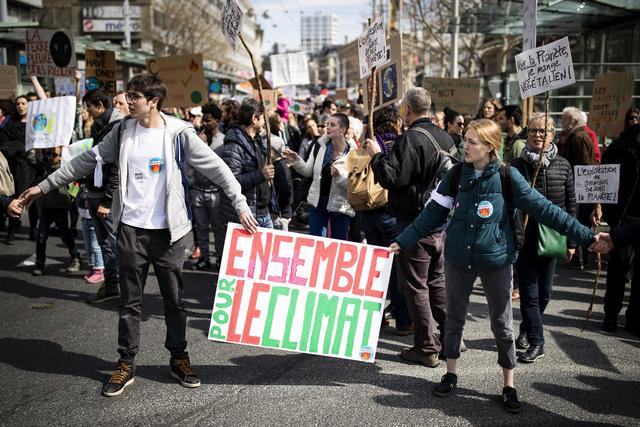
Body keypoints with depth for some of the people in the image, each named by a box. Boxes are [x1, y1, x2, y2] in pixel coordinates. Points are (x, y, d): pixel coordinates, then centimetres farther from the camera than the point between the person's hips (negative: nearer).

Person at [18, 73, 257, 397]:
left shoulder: (179, 133, -7)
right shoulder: (123, 131, 3)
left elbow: (216, 168, -7)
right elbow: (87, 160, 11)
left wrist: (240, 204, -13)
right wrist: (45, 186, 13)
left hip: (167, 230, -2)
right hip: (131, 228, 3)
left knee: (174, 298, 9)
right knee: (130, 301, 9)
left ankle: (179, 358, 25)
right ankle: (126, 364, 21)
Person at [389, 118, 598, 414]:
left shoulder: (507, 176, -11)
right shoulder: (456, 174, -3)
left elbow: (543, 208, -11)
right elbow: (433, 213, 0)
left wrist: (586, 236, -13)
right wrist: (403, 242, -2)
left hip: (496, 259, -2)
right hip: (458, 258, 3)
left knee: (502, 323, 7)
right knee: (454, 318, 14)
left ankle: (509, 386, 23)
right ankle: (451, 374, 32)